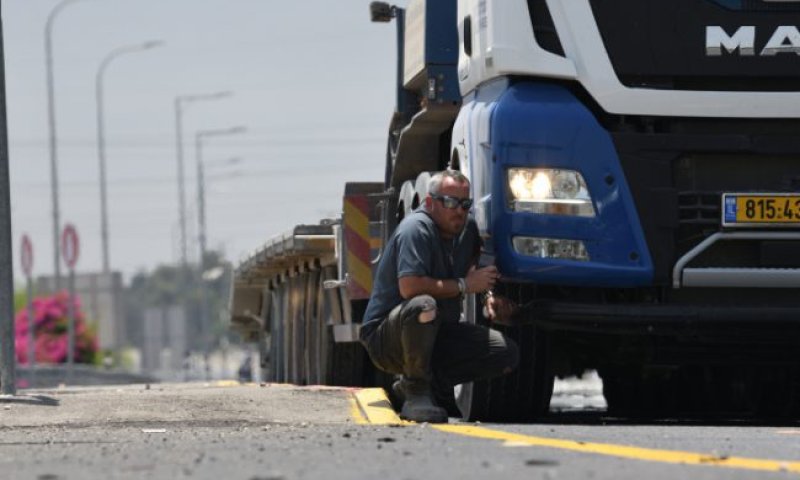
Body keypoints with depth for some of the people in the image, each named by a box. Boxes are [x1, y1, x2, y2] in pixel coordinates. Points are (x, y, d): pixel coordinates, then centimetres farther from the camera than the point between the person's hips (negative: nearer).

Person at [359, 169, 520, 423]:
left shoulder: (467, 228, 5)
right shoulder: (416, 229, -20)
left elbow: (472, 268, 28)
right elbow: (409, 286, -34)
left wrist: (490, 296, 6)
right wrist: (464, 286, -24)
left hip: (437, 335, 8)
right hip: (385, 336, -8)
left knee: (507, 354, -5)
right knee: (423, 305, -41)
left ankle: (429, 380, 7)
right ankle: (416, 391, -22)